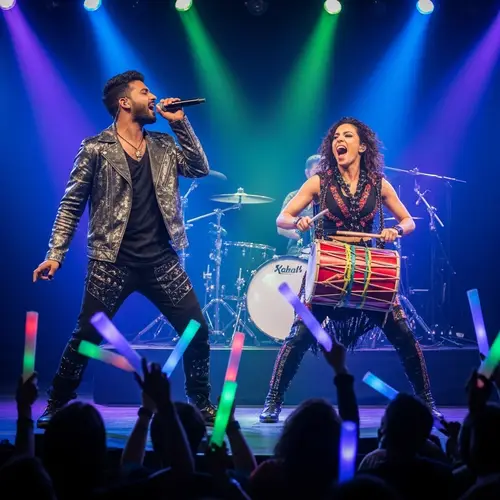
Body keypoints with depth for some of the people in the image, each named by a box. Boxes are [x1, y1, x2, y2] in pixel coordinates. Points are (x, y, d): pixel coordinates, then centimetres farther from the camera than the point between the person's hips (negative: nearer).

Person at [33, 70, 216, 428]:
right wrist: (55, 254, -9)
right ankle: (56, 408, 10)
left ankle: (203, 405, 18)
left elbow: (200, 169, 6)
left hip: (162, 261, 4)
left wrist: (180, 123, 1)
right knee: (87, 336, -7)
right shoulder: (96, 149, -3)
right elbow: (72, 204, -2)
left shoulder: (164, 145, 12)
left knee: (197, 330, 1)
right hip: (112, 263, -4)